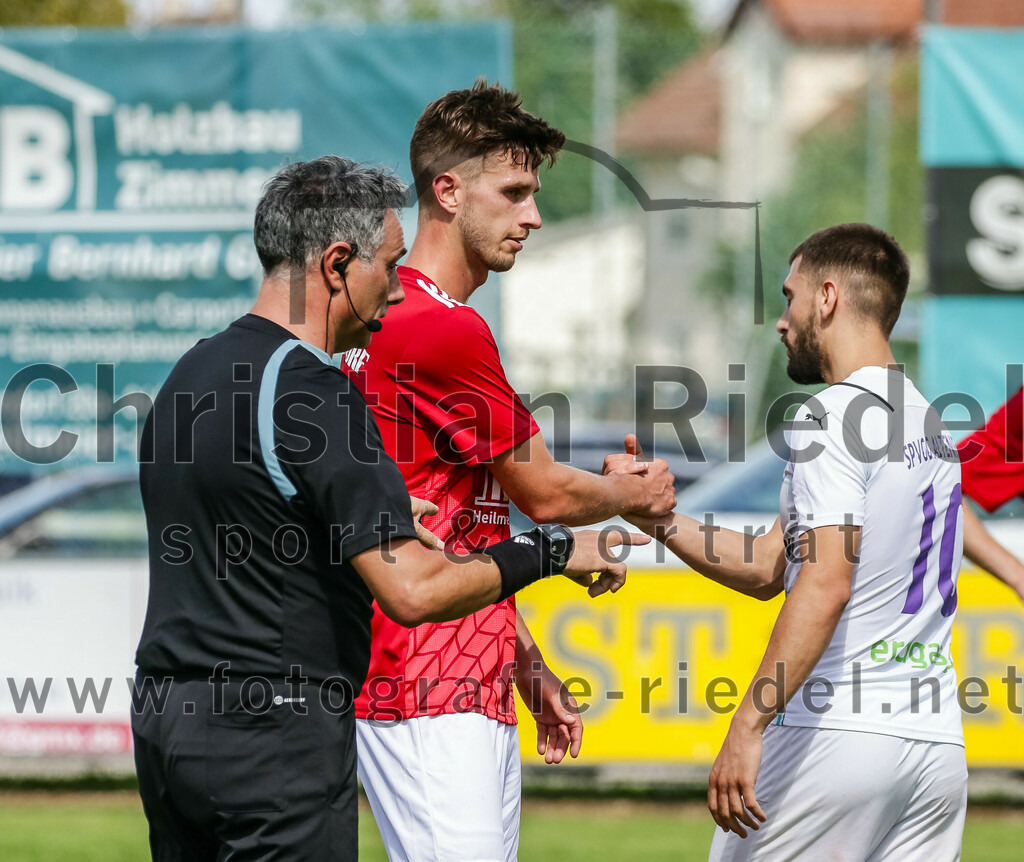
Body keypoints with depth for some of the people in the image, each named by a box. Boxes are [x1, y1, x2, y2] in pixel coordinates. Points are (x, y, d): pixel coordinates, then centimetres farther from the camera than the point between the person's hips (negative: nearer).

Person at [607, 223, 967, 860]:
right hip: (938, 745, 8)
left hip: (838, 734, -8)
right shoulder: (929, 424, 19)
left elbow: (826, 583, -23)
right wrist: (653, 515, 17)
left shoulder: (833, 415, -9)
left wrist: (749, 726, -26)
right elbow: (769, 569, 22)